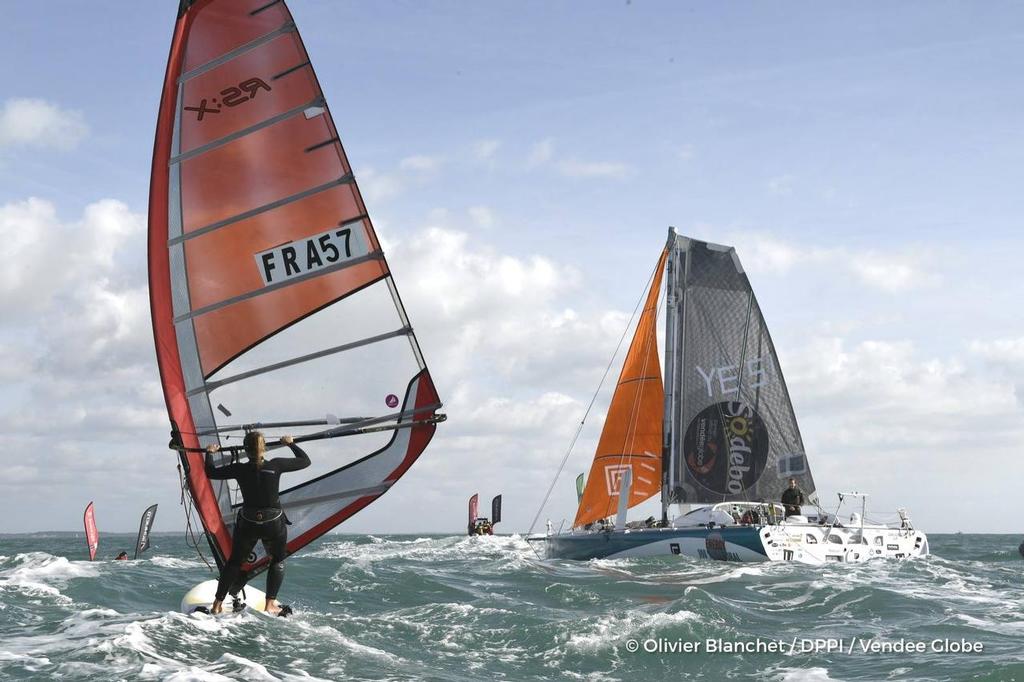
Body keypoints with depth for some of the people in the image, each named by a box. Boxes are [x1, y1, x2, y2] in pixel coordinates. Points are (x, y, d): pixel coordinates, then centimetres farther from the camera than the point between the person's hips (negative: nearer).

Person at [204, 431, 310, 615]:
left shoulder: (239, 469, -10)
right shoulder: (275, 466, -11)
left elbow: (210, 472, 4)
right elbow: (305, 461, 3)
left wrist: (209, 453, 21)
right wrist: (291, 443, 17)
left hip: (247, 524, 1)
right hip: (274, 524, -1)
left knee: (234, 562, 19)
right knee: (277, 561, 21)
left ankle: (217, 604, 18)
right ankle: (270, 604, 11)